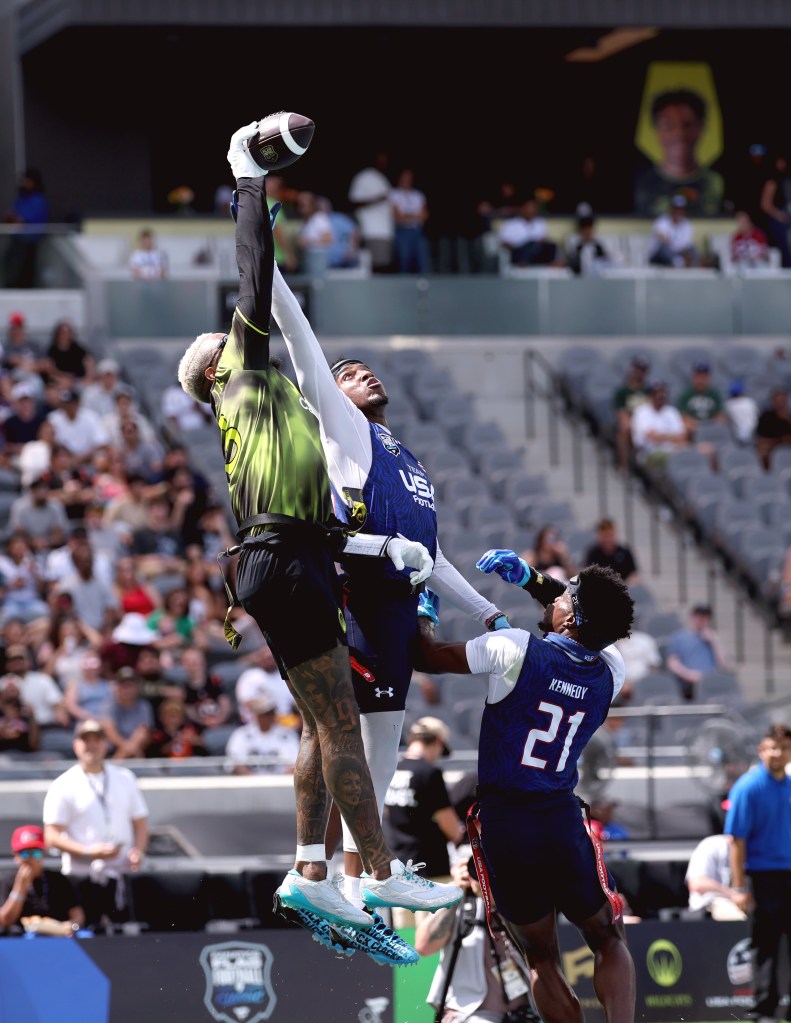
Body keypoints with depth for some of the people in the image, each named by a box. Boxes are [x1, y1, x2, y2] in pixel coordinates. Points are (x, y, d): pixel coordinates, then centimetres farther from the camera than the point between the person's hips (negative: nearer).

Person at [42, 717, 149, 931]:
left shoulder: (125, 778, 12)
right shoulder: (63, 786, 0)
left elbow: (140, 823, 15)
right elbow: (52, 838, -4)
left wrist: (138, 851, -6)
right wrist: (89, 852, -18)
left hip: (122, 875, 3)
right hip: (81, 878, -3)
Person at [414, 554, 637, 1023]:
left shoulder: (516, 650, -13)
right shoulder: (611, 672, -1)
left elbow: (428, 656, -2)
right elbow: (594, 616, 22)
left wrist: (424, 613, 16)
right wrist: (531, 578, 23)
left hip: (502, 825, -1)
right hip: (563, 821, 1)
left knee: (543, 960, 12)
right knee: (609, 940, 16)